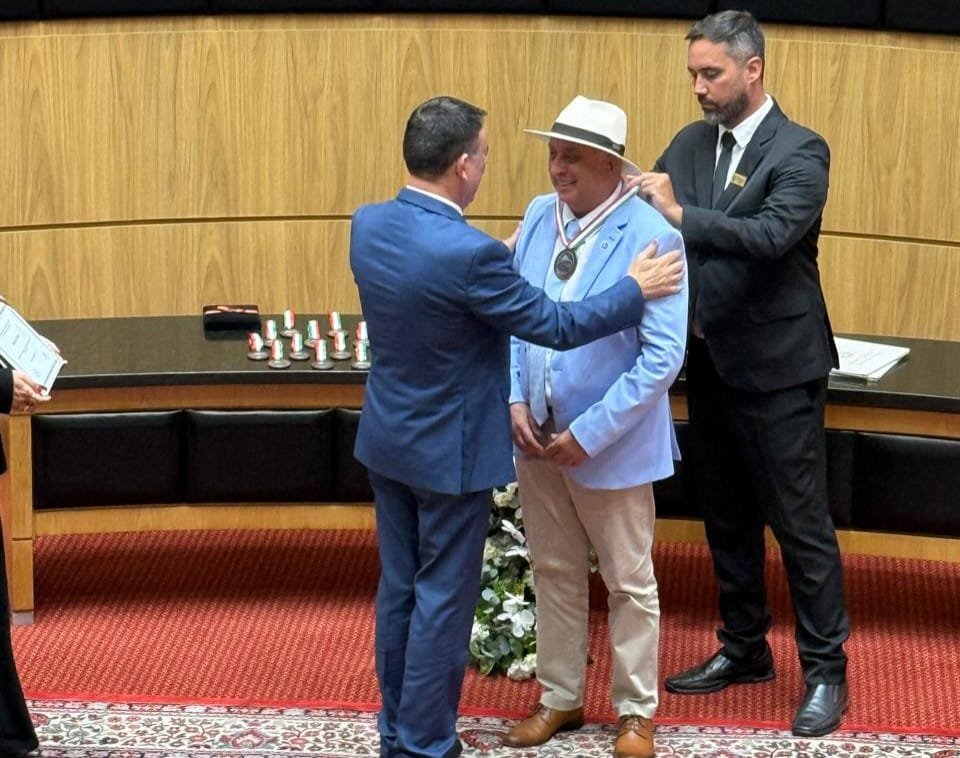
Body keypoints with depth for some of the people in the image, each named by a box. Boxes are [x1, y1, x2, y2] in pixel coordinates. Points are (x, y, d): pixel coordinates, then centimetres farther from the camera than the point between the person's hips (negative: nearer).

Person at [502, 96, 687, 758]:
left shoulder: (649, 235, -19)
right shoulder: (539, 217, -1)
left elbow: (664, 356, -20)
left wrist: (590, 434, -20)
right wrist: (515, 399, -6)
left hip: (611, 442, -5)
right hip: (538, 433, 5)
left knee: (629, 582, 11)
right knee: (555, 573, 18)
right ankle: (560, 698, 34)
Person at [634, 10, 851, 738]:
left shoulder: (800, 151, -13)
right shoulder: (691, 144, 7)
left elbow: (772, 234, -27)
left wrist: (679, 214, -31)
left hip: (775, 366, -7)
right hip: (709, 361, 7)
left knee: (800, 521, 0)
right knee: (727, 517, 17)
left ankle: (826, 670, 9)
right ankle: (744, 648, 31)